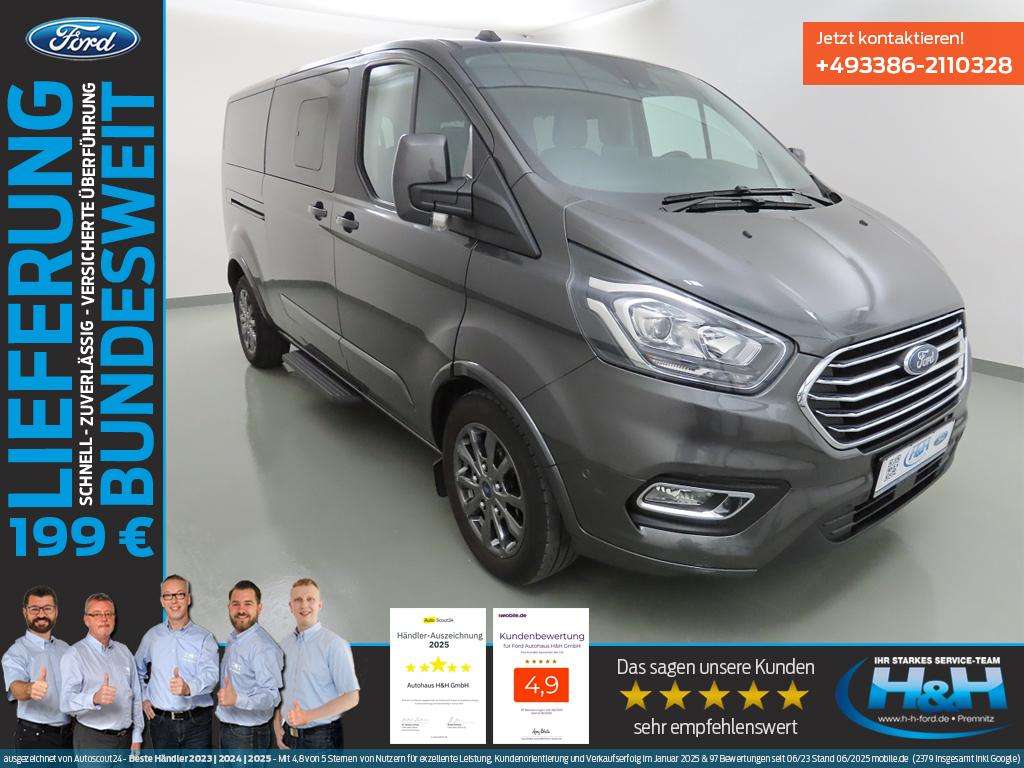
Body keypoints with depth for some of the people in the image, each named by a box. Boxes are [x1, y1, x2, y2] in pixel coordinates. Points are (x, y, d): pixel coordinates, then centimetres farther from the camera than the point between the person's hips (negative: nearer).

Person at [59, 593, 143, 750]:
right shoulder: (74, 655, -8)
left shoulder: (124, 651, 11)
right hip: (92, 741, -5)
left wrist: (137, 738, 7)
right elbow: (67, 702, -21)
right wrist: (94, 698, -40)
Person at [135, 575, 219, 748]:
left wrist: (189, 688, -37)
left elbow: (210, 675, -18)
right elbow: (137, 670, 24)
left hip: (197, 723, -3)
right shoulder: (152, 636, 7)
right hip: (161, 722, 3)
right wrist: (143, 697, 12)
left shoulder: (204, 638, -4)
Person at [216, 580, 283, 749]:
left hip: (249, 735, -9)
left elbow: (272, 696, -29)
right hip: (227, 729, 9)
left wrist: (237, 700, -40)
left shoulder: (264, 647, -23)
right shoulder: (233, 640, 8)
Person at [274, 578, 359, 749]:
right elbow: (280, 690, 15)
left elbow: (351, 697, -15)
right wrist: (278, 726, 2)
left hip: (322, 738, -5)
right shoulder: (285, 644, 7)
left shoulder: (334, 644, -13)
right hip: (289, 736, 5)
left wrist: (308, 716, -19)